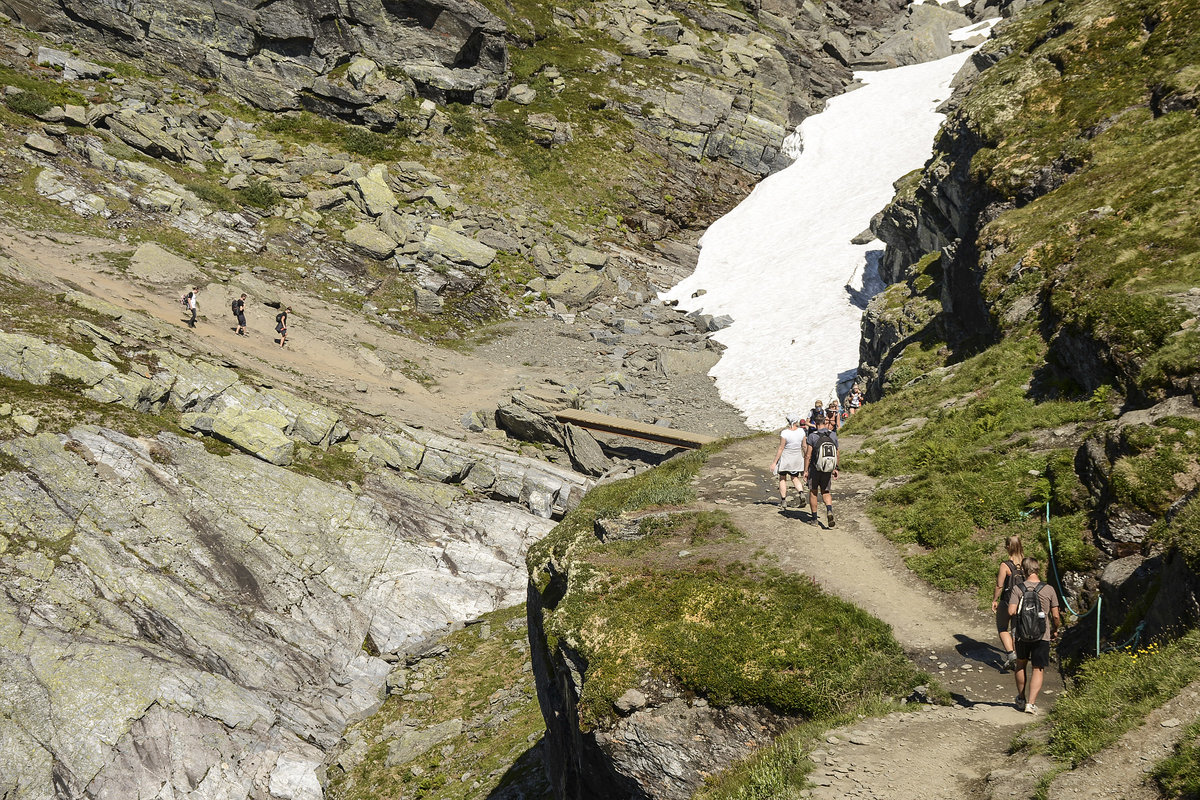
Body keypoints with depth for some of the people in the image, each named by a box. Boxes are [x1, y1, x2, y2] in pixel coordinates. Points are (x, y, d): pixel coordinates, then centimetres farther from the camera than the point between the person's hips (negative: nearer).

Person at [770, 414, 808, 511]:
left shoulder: (784, 433, -19)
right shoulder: (801, 431, -7)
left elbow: (781, 449, -16)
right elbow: (804, 446, 3)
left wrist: (774, 462, -8)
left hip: (785, 458, -3)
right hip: (797, 458, 4)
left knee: (782, 479, 10)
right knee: (795, 478, 16)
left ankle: (783, 503, 8)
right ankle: (801, 493, -12)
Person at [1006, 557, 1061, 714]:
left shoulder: (1017, 588, -8)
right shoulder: (1048, 589, -6)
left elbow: (1011, 612, -16)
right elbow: (1055, 616, -3)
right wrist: (1055, 630, 16)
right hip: (1042, 635, -1)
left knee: (1021, 665, 22)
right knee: (1038, 670, 5)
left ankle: (1021, 699, 34)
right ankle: (1031, 703, -6)